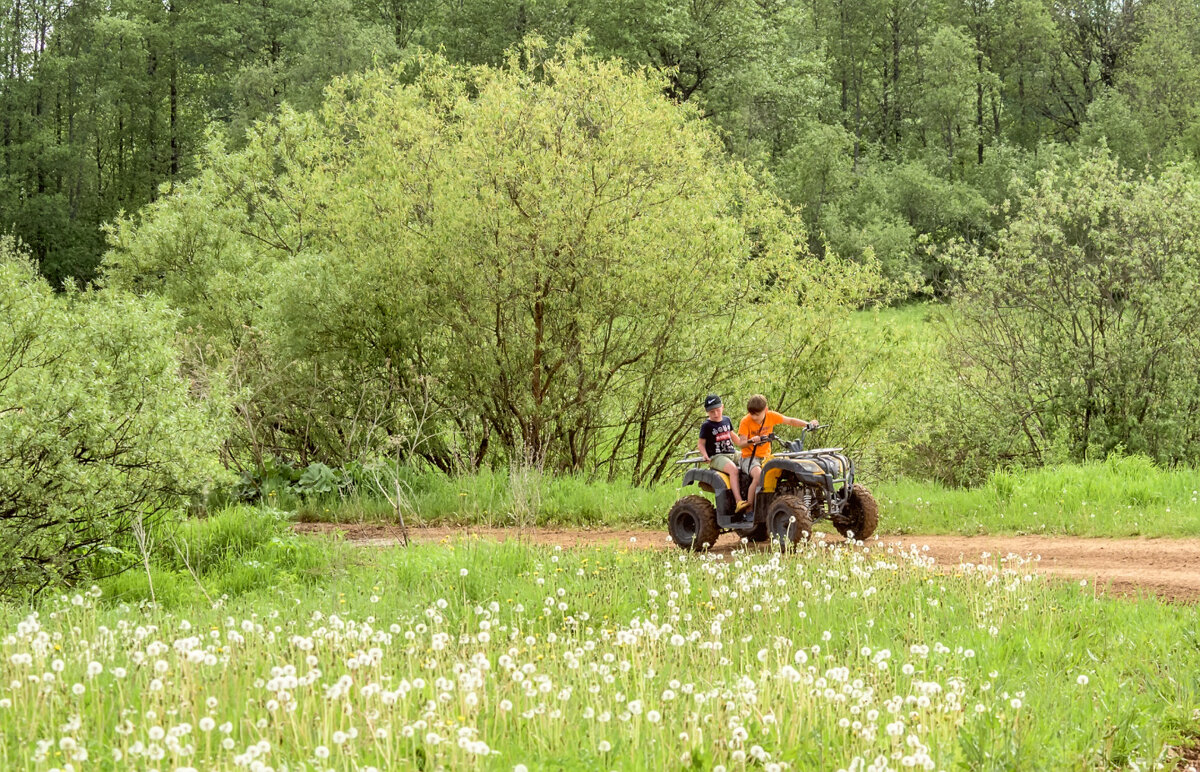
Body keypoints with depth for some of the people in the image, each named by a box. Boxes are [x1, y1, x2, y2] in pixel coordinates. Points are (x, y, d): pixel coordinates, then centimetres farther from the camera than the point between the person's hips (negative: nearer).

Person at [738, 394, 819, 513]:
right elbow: (742, 444, -17)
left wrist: (808, 424, -9)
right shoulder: (746, 422, -12)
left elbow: (790, 421, 4)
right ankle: (748, 506, -22)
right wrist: (751, 441, -38)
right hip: (749, 457, -5)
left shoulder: (771, 416, -2)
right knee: (758, 475, -33)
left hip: (765, 456, 5)